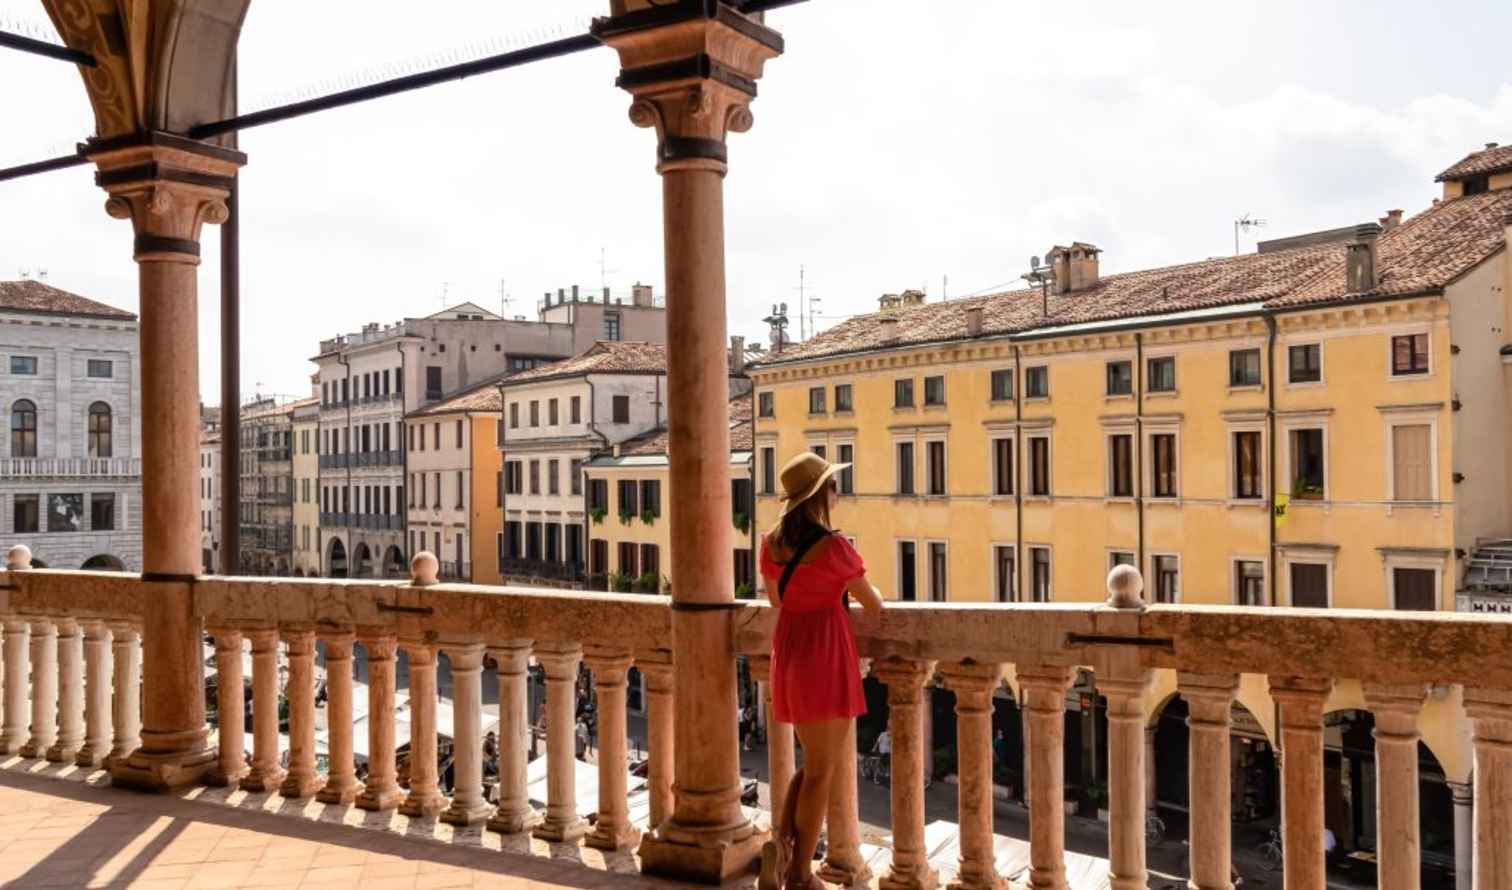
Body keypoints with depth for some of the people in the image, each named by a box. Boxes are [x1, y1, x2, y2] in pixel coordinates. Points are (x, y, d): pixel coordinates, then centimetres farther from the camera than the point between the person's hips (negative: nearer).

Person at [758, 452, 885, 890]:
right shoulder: (833, 547, -15)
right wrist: (876, 609, 23)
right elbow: (870, 600, -1)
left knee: (819, 759, 20)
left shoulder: (771, 544, 4)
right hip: (826, 656, -7)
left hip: (788, 653, 7)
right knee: (821, 768, 4)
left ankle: (781, 840, 3)